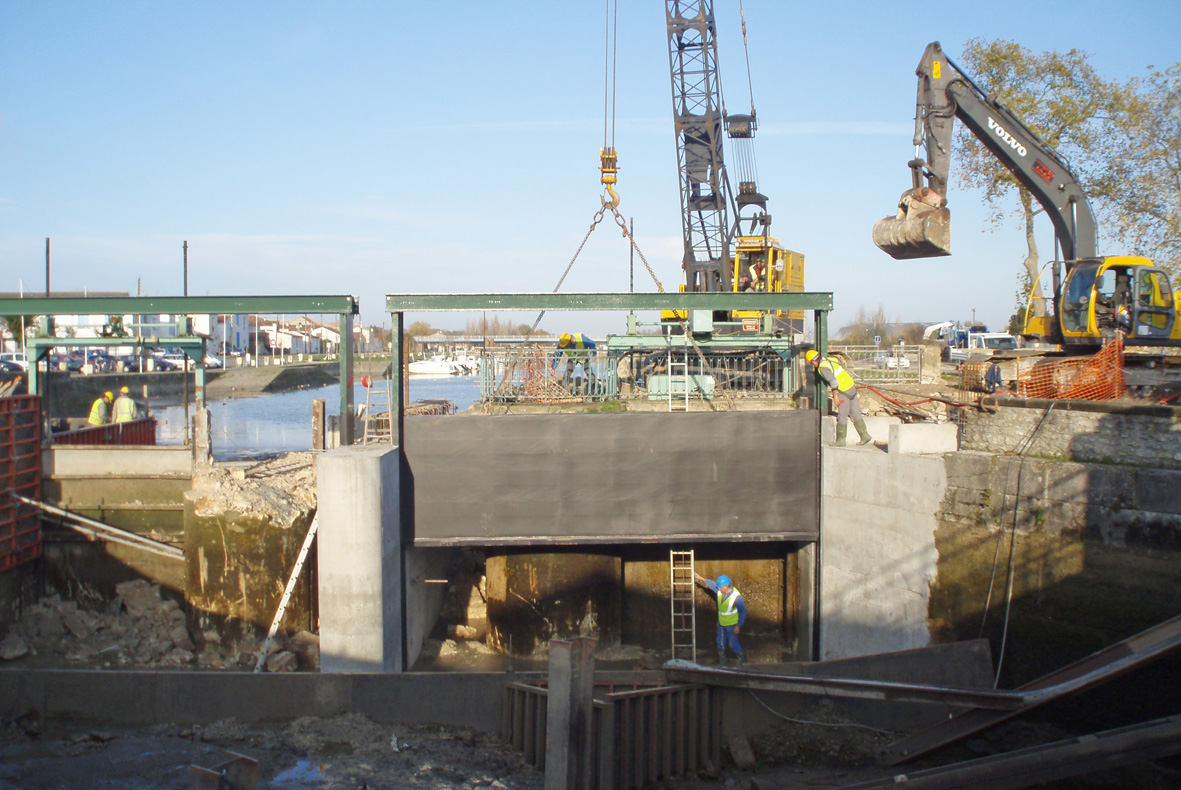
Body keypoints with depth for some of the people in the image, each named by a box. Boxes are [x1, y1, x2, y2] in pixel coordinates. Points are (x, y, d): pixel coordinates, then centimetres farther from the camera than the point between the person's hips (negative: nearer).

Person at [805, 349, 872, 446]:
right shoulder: (830, 359, 10)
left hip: (843, 392, -9)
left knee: (842, 417, 0)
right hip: (851, 387, 9)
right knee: (856, 414, 14)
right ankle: (865, 436, 18)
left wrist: (835, 396, -19)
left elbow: (833, 381, -23)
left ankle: (841, 441, 7)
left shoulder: (822, 367, -16)